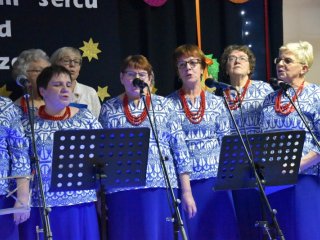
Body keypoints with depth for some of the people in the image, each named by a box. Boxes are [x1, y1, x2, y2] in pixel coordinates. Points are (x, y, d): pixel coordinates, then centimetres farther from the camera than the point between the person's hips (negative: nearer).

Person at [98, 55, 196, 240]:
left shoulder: (163, 105, 6)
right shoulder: (109, 109, 7)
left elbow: (180, 148, 4)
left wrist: (187, 191, 0)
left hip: (161, 187, 0)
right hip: (122, 190, 0)